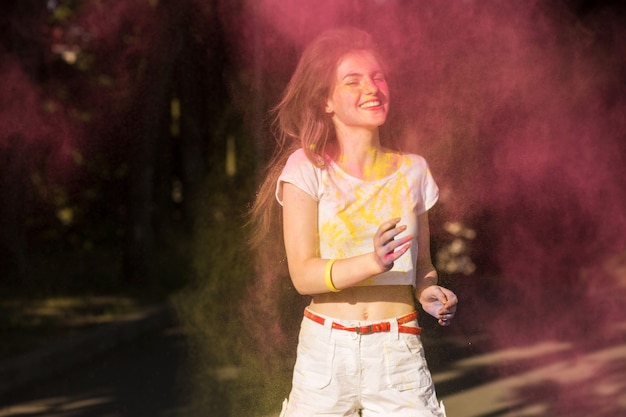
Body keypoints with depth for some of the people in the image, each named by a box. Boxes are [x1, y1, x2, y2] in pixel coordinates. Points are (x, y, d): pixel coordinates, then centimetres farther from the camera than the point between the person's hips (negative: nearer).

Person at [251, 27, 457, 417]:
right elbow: (303, 274, -10)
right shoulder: (307, 169, -3)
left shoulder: (411, 170, 7)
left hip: (398, 355, 2)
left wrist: (429, 292, -6)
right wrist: (373, 262, -27)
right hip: (326, 352, -1)